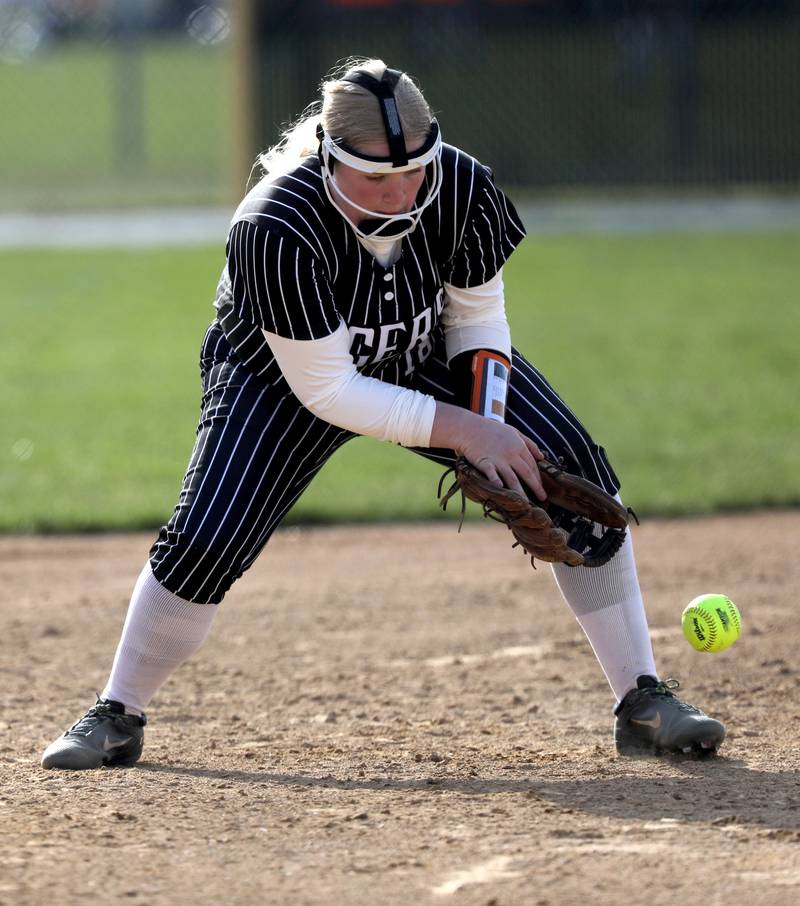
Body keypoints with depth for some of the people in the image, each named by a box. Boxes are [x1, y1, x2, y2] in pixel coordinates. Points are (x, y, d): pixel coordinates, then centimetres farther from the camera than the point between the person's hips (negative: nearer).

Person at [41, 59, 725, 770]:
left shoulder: (461, 188, -27)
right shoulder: (276, 229, -38)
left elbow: (475, 315, -8)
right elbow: (325, 389, -32)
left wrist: (490, 428, -23)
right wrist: (461, 432, -35)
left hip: (428, 358, 3)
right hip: (284, 374, -3)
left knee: (575, 473, -12)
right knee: (203, 544, -20)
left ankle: (644, 702, -3)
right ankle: (117, 717, 6)